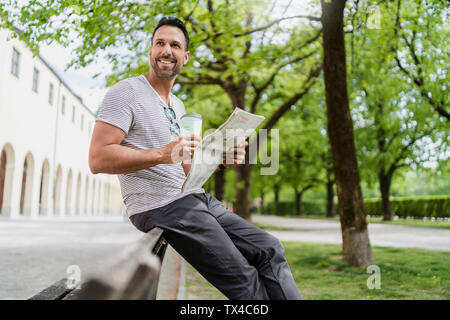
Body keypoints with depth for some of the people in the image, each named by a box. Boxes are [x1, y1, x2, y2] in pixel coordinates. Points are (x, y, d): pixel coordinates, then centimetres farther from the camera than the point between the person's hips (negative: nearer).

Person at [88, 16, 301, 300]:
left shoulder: (178, 106, 21)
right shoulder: (127, 92, -5)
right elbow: (98, 159, -15)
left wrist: (222, 160, 5)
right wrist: (162, 154, -25)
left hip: (194, 198, 8)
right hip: (160, 205, -8)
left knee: (270, 249, 2)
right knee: (243, 281, -11)